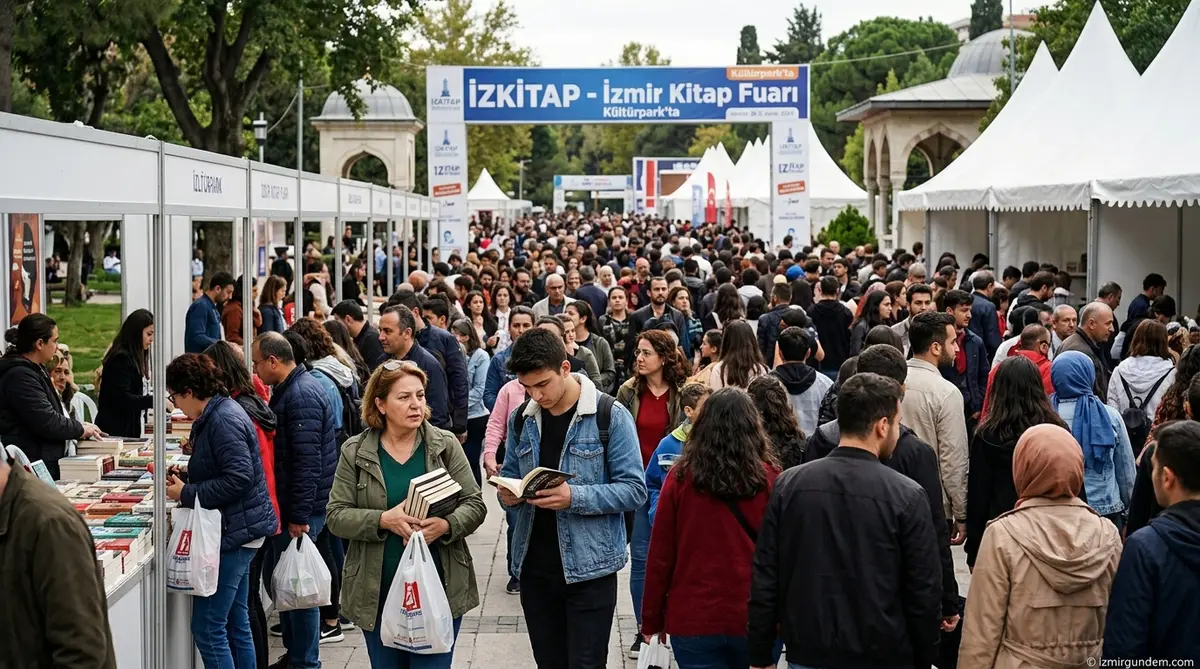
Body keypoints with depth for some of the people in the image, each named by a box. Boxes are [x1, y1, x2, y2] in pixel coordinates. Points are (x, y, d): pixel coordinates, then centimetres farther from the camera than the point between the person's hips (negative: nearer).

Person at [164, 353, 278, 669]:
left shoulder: (223, 420, -18)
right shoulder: (215, 415, 13)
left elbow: (239, 478, -26)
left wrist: (187, 494, -18)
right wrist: (185, 478, 7)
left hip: (235, 531, -11)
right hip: (235, 529, 11)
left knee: (207, 627, -8)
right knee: (236, 623, 16)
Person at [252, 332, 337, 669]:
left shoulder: (301, 396, -19)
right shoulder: (292, 389, 14)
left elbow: (307, 462, -23)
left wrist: (299, 516, -23)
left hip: (301, 508, -10)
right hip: (289, 504, 10)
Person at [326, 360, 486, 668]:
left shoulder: (445, 445, 0)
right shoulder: (355, 452, 0)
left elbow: (475, 505, -1)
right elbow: (336, 516, -4)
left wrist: (446, 525, -22)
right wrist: (383, 520, -21)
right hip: (378, 593, 1)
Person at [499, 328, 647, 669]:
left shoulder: (610, 416, -10)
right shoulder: (521, 418, 6)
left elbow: (634, 490, -12)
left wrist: (574, 497, -25)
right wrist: (507, 493, -9)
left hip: (589, 567, -5)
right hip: (535, 566, 5)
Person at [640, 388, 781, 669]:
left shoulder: (681, 477, -5)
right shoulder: (769, 478, -7)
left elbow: (660, 554, -1)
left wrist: (652, 618, 8)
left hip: (694, 617, 0)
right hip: (755, 619, 0)